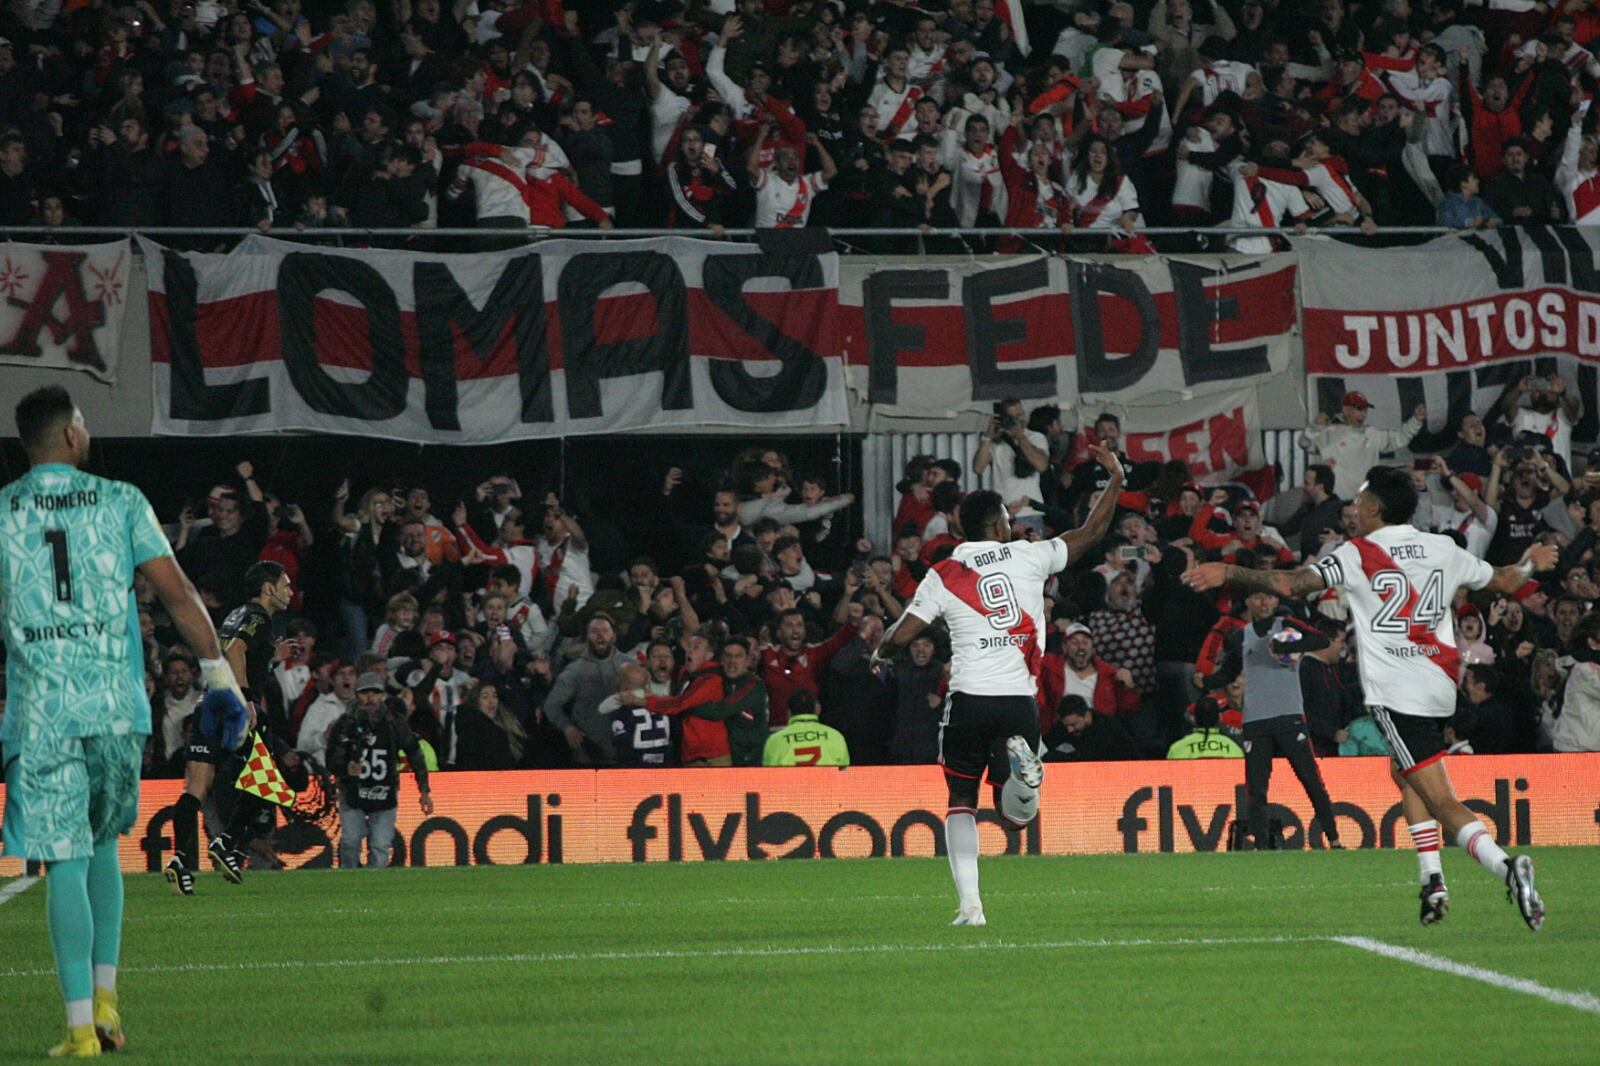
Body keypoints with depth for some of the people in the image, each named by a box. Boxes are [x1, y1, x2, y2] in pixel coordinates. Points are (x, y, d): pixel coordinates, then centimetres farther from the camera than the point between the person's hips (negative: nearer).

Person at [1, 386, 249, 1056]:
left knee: (64, 862, -2)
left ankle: (81, 1027, -6)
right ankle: (105, 998, 12)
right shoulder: (121, 502, 4)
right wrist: (220, 678, 2)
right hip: (116, 705, 1)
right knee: (102, 845, 20)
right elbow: (175, 592, -2)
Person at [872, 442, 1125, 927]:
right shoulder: (1028, 557, 5)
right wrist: (1116, 479, 25)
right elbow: (1091, 533, 12)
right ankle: (1021, 766, -26)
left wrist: (879, 653, 23)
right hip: (1020, 700, 1)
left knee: (961, 802, 12)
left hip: (969, 700, -1)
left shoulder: (943, 575, 3)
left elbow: (899, 636, -1)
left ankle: (969, 903, -3)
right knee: (1014, 814, 10)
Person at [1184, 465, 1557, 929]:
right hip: (1439, 684, 6)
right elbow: (1504, 580, 24)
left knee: (1442, 802, -9)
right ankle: (1433, 882, 20)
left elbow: (1292, 583, -16)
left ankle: (1505, 865, -32)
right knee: (1403, 772, 29)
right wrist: (1531, 563, 46)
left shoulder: (1357, 555, -5)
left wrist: (1227, 573, -8)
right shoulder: (1443, 550, 11)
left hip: (1396, 694, -6)